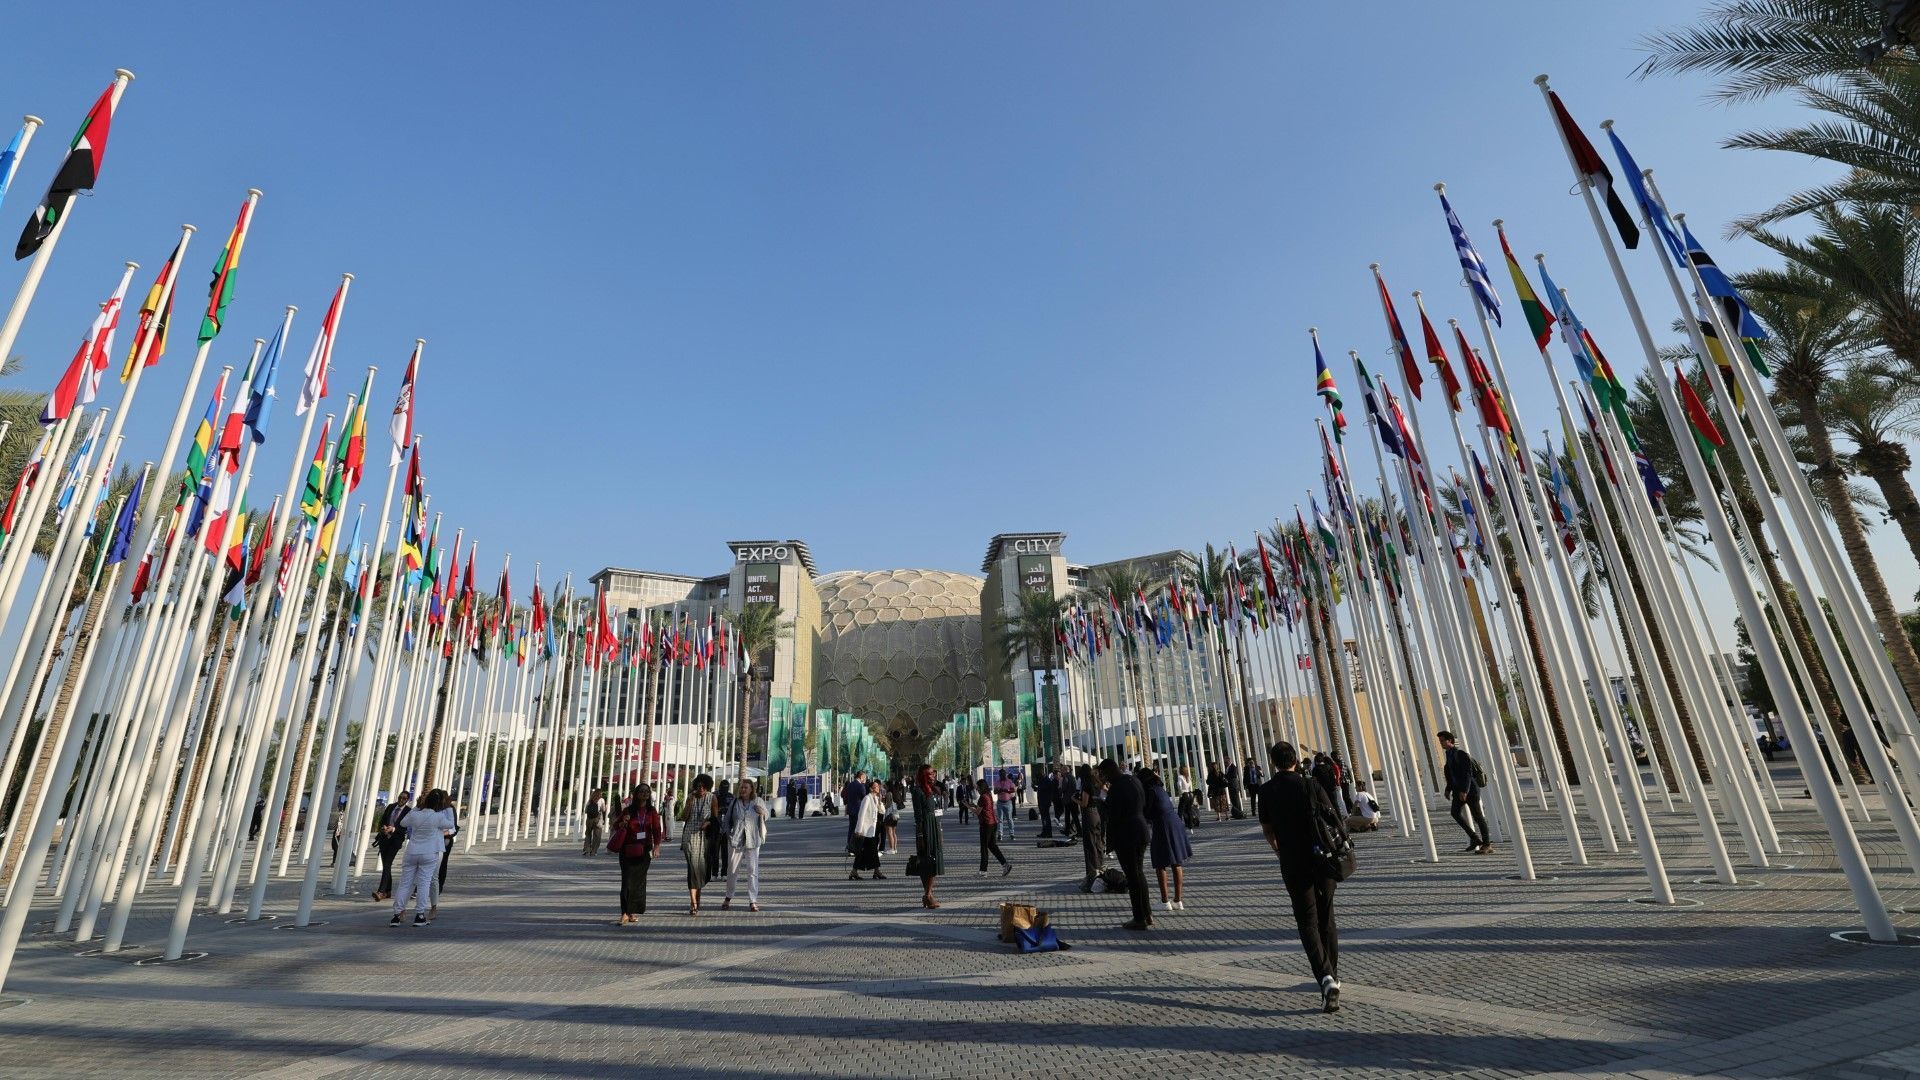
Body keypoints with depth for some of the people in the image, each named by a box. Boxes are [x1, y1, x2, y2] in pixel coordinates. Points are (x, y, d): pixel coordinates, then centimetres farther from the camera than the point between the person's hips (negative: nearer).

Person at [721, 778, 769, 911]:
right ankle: (728, 898, 31)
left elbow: (766, 817, 14)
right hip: (735, 840, 1)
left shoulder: (759, 801, 1)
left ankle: (753, 901, 5)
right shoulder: (735, 802, 3)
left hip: (752, 841, -1)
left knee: (753, 871, -2)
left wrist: (762, 813, -8)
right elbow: (727, 819, 13)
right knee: (732, 870, 11)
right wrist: (728, 833, 2)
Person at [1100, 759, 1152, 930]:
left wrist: (1110, 841, -10)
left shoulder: (1117, 787, -18)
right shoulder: (1134, 781, 9)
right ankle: (1147, 914, 25)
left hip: (1125, 835, -9)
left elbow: (1113, 816, -18)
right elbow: (1144, 807, 15)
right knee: (1139, 873, 18)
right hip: (1141, 831, 9)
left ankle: (1140, 919, 6)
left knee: (1132, 876, -1)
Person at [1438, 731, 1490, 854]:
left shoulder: (1461, 754, -14)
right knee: (1455, 812, -4)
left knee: (1477, 816, 0)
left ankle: (1486, 844, 11)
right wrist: (1449, 789, 16)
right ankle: (1475, 839, 6)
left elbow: (1467, 773, -19)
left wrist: (1464, 791, -25)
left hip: (1470, 789, -7)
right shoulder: (1449, 755, 10)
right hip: (1458, 789, 7)